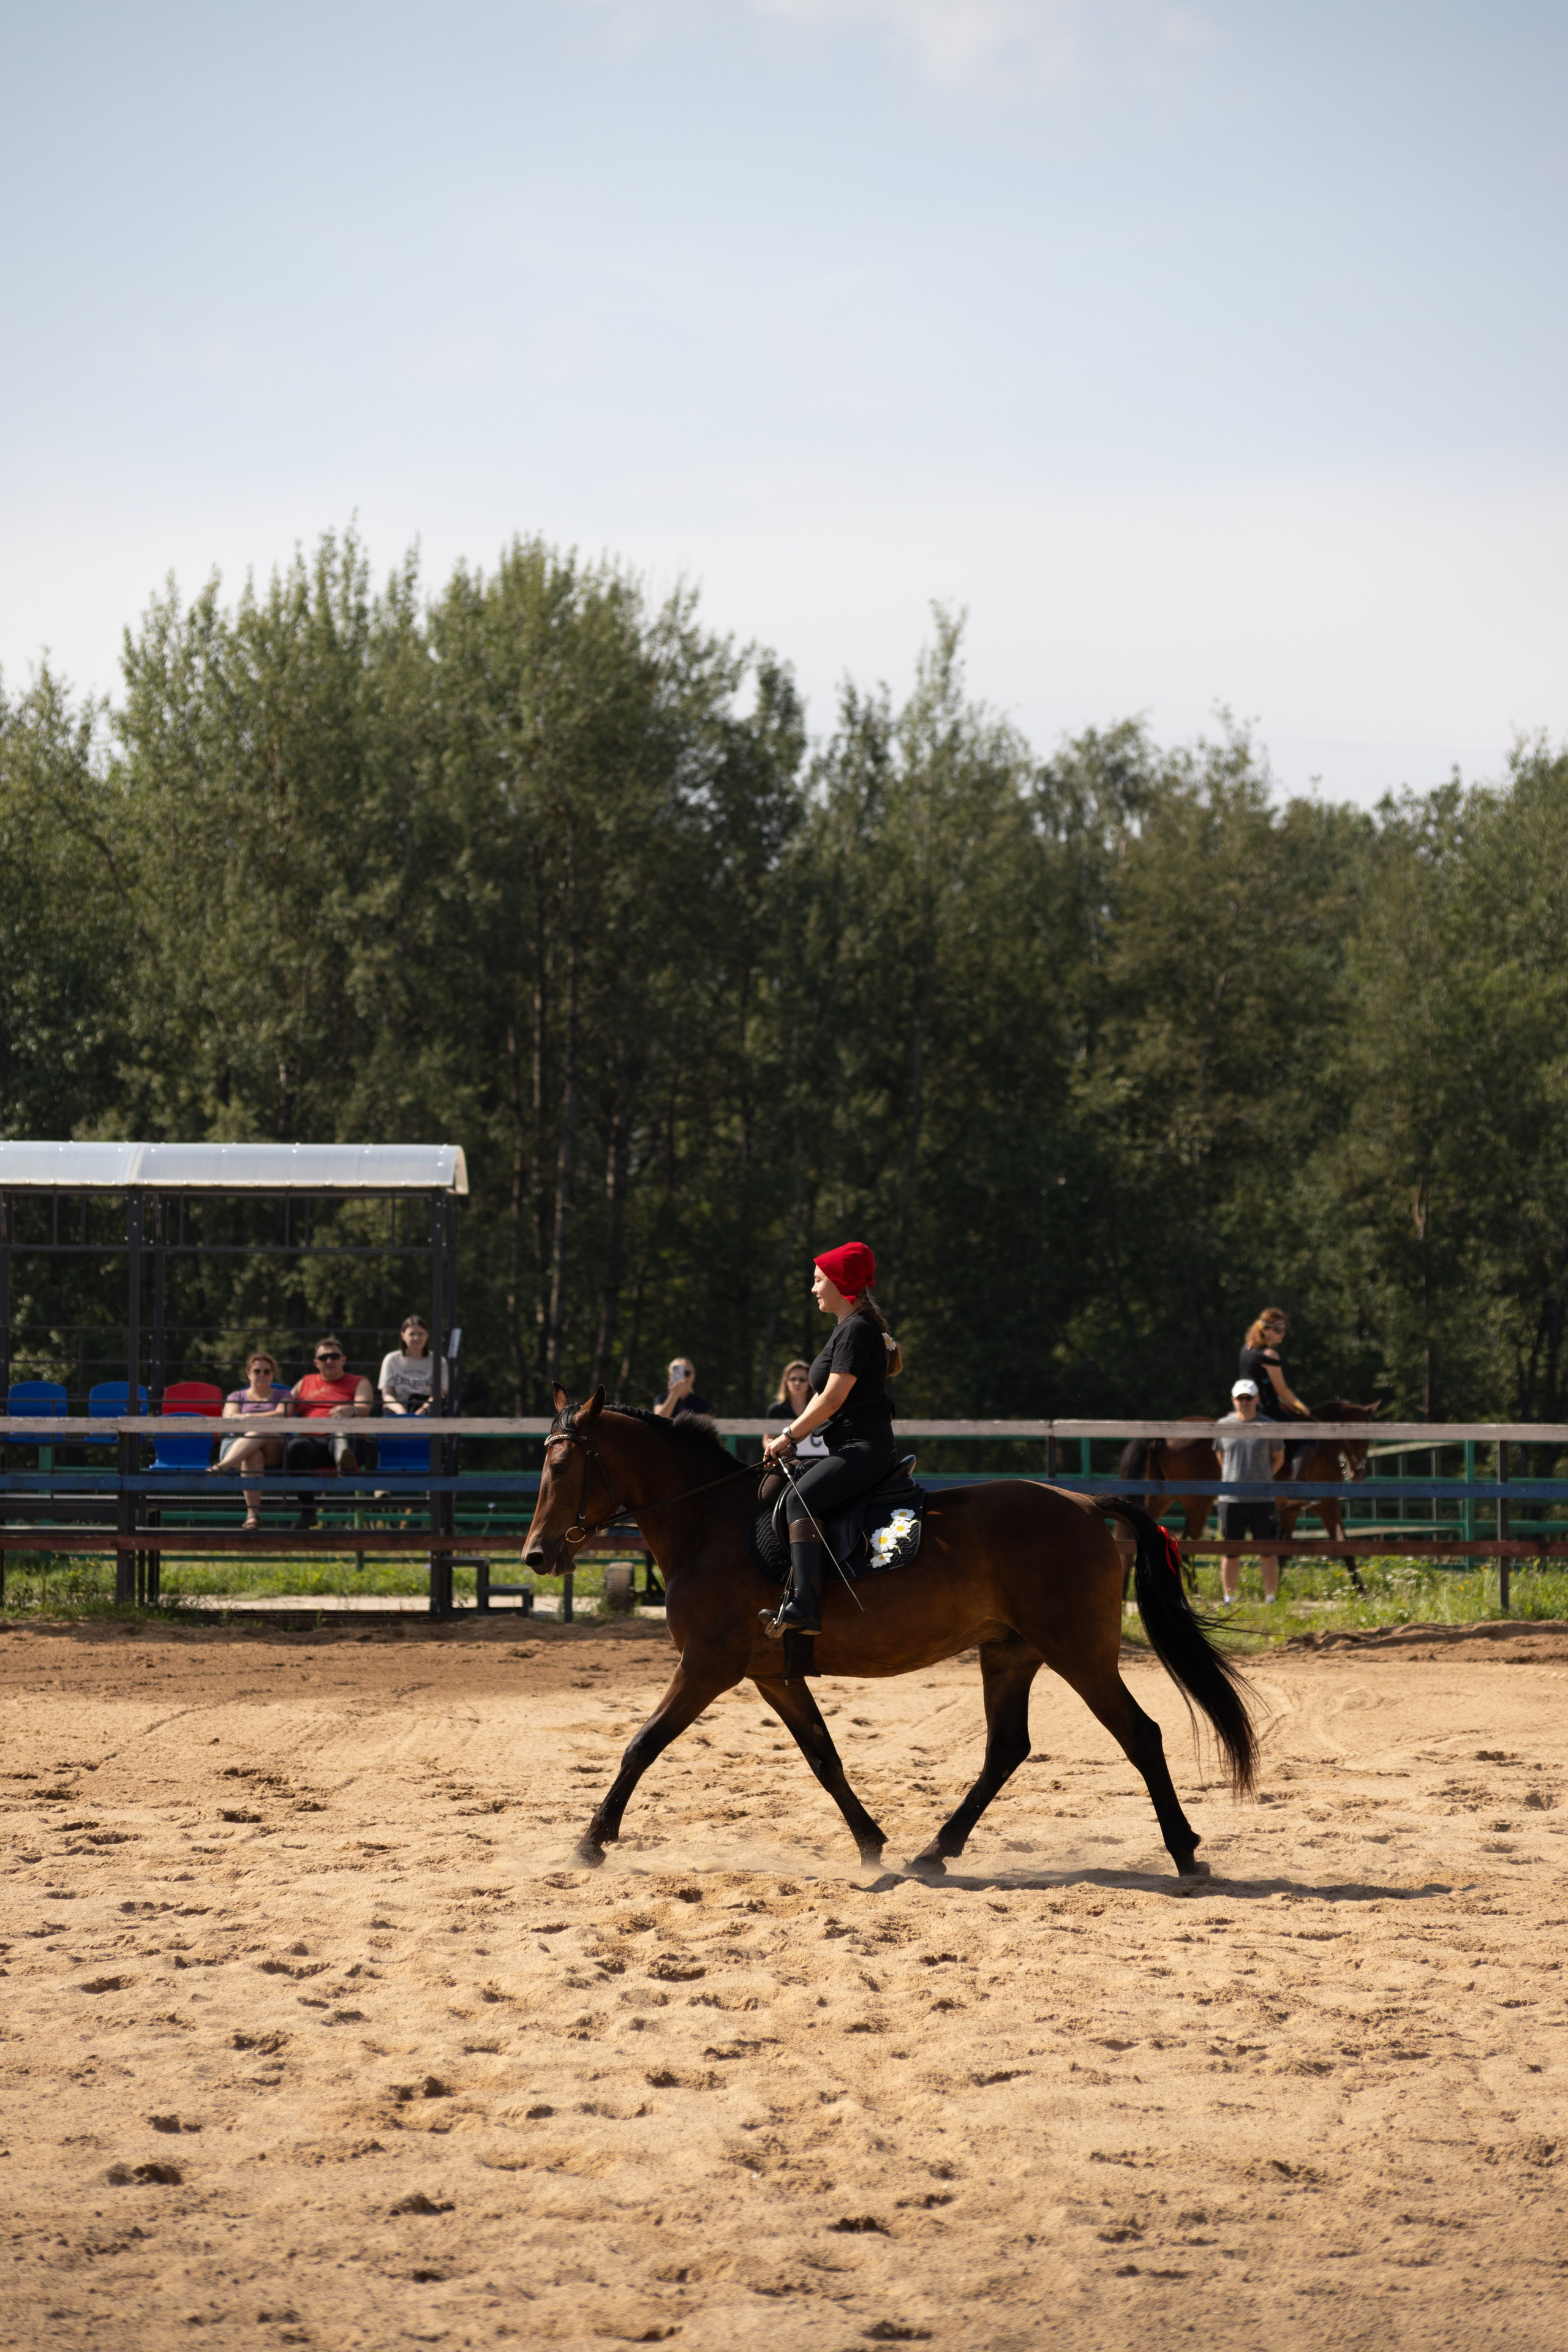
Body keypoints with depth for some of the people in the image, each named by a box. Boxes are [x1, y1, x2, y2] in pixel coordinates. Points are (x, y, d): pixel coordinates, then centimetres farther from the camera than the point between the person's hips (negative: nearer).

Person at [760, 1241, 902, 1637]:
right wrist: (790, 1437, 11)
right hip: (845, 1448, 11)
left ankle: (803, 1606, -43)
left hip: (864, 1450, -11)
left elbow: (832, 1399, -17)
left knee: (800, 1498, -30)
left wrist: (788, 1436, -10)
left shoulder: (857, 1330, -12)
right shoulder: (847, 1328, 21)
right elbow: (824, 1399, 23)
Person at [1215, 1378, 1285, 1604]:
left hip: (1262, 1498, -1)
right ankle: (1228, 1598, 14)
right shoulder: (1223, 1426, 5)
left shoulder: (1267, 1427, 1)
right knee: (1230, 1551, 6)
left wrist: (1264, 1478, 7)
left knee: (1268, 1551, 2)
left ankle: (1271, 1598, 8)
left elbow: (1279, 1457, 12)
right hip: (1231, 1498, 1)